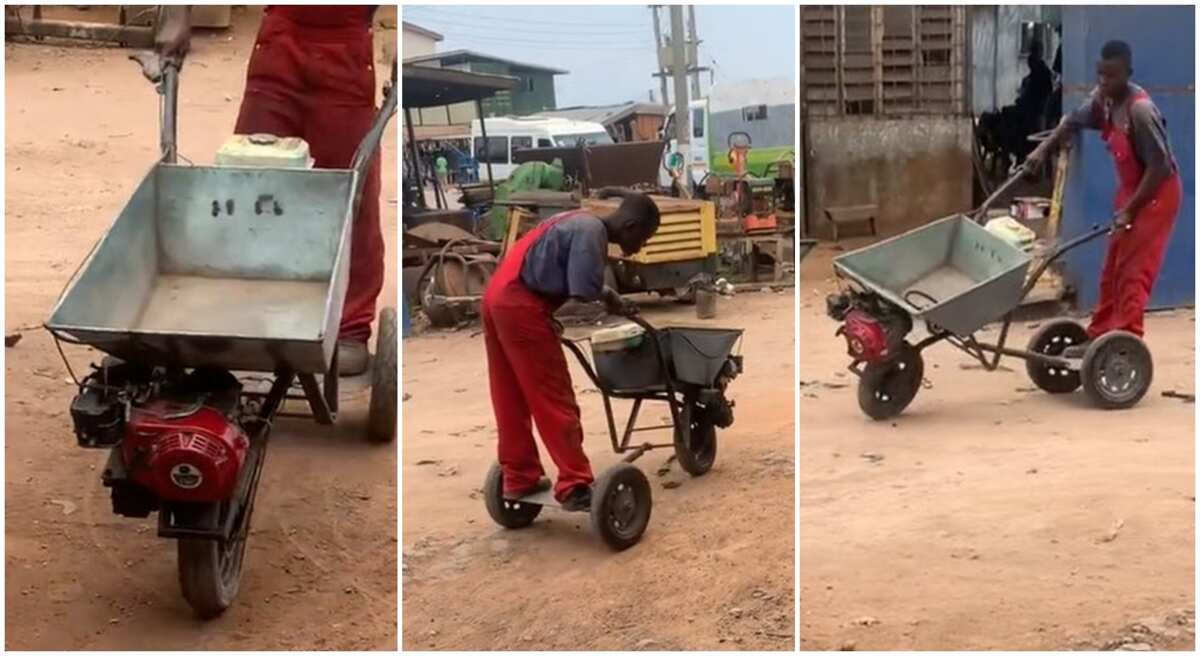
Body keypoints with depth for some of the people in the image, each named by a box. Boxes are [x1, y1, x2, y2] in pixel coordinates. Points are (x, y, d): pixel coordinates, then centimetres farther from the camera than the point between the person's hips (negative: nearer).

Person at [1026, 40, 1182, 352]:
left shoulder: (1140, 110, -29)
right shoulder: (1102, 97, -4)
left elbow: (1159, 166, -27)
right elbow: (1074, 121, 16)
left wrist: (1130, 209, -24)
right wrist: (1043, 149, 6)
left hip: (1156, 193, -9)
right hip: (1130, 189, 9)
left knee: (1133, 272, -9)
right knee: (1112, 270, 12)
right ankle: (1099, 338, 19)